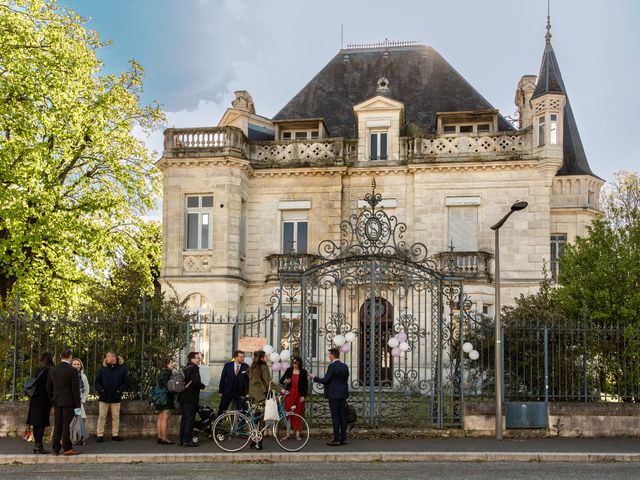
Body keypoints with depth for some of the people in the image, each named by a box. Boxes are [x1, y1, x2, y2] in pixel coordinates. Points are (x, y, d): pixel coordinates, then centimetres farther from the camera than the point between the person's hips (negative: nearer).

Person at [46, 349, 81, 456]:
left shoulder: (52, 369, 4)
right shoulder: (72, 371, -13)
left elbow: (48, 387, 10)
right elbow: (75, 389, -13)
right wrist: (77, 406, -9)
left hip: (57, 402, 5)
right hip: (68, 402, -5)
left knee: (58, 425, 11)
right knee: (66, 425, -1)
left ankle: (56, 449, 13)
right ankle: (67, 448, 3)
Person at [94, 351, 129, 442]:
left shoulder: (122, 369, -1)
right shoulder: (103, 369, 4)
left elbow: (126, 382, -1)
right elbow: (97, 381, 6)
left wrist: (119, 391, -13)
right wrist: (101, 390, -9)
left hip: (116, 398, -1)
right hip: (104, 397, 1)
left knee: (116, 417, 6)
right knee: (102, 416, 2)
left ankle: (115, 435, 15)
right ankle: (100, 435, 7)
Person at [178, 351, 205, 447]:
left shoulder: (184, 368, 16)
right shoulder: (194, 368, -13)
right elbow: (196, 382, -24)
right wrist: (202, 385, -5)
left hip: (183, 397, 9)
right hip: (190, 398, -9)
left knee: (184, 418, 14)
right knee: (190, 419, -7)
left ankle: (182, 439, 18)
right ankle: (187, 440, -8)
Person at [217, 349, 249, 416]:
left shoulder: (246, 367, -3)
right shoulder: (228, 365, -3)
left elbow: (248, 380, 0)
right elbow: (223, 378, 2)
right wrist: (220, 391, 1)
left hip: (240, 393, 0)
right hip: (227, 392, 0)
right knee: (221, 410, 8)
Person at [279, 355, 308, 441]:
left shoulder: (303, 372, 0)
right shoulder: (289, 370, 4)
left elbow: (305, 385, 1)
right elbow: (281, 380, 7)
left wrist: (303, 396, -5)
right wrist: (284, 381, -16)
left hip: (299, 395, -1)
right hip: (289, 394, 1)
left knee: (298, 414, 1)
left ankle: (297, 434, 8)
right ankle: (288, 433, 6)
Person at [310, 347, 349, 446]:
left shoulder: (332, 366, -13)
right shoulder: (345, 366, 10)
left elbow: (325, 380, -14)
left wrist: (314, 377, 0)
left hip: (334, 395, -7)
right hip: (343, 394, 7)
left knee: (335, 417, -5)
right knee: (342, 416, 8)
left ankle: (336, 440, -5)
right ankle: (343, 439, 10)